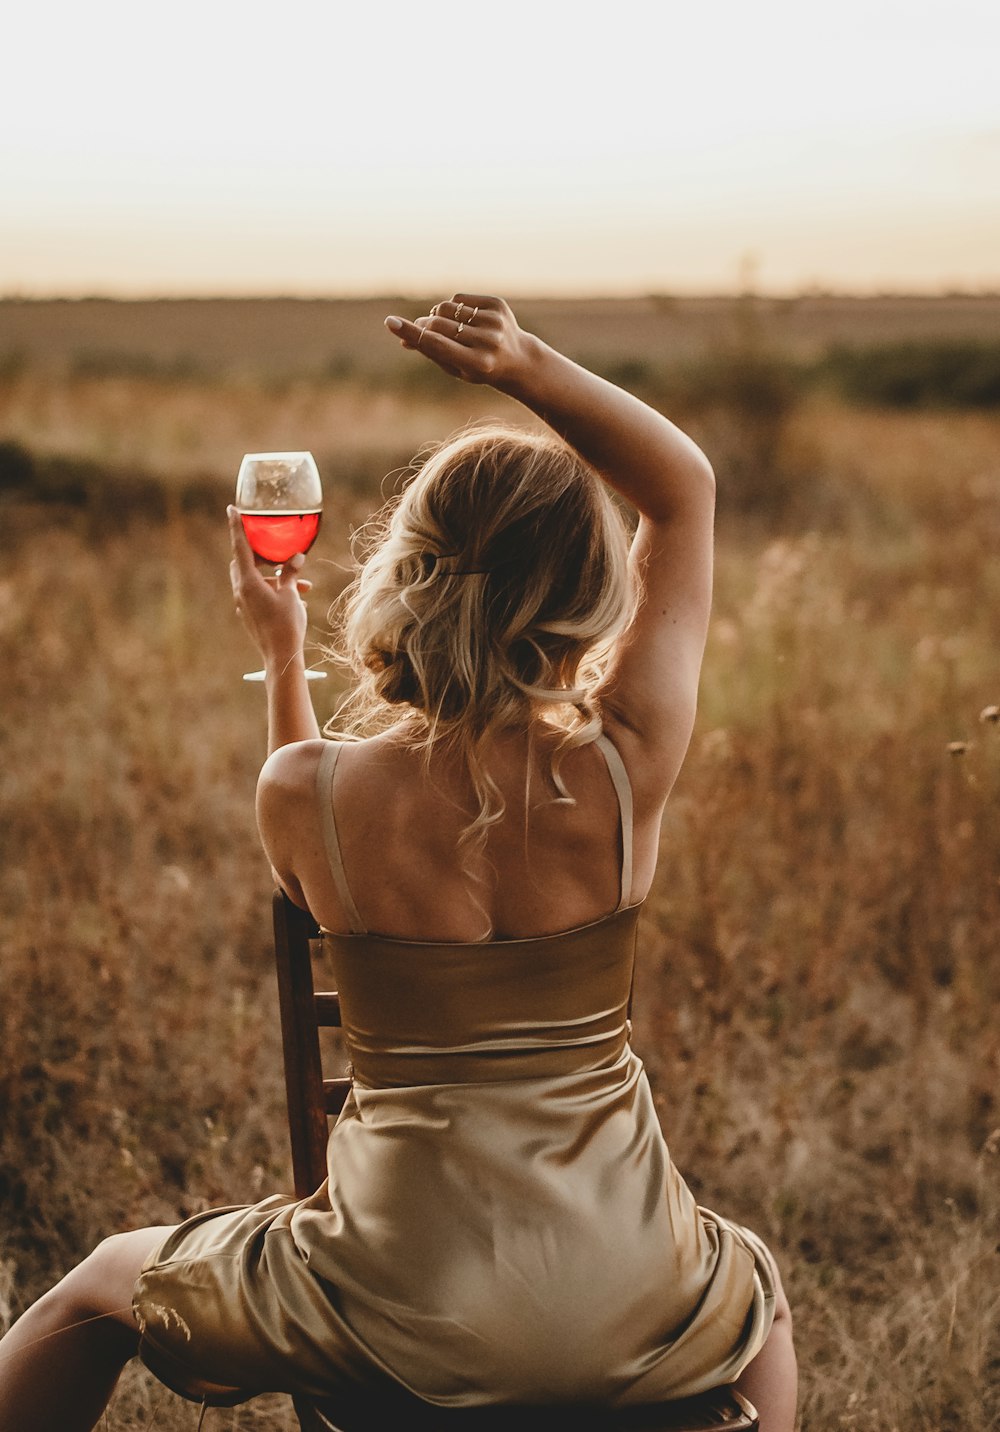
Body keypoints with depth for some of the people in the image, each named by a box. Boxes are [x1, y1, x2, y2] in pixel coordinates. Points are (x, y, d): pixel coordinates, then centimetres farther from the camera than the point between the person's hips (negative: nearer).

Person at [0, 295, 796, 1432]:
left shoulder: (305, 790, -15)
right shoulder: (624, 771, -15)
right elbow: (684, 489, 0)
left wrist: (280, 653, 15)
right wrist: (531, 370, -13)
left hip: (406, 1316, -1)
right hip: (629, 1316, 1)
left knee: (100, 1289, 27)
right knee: (757, 1287, 39)